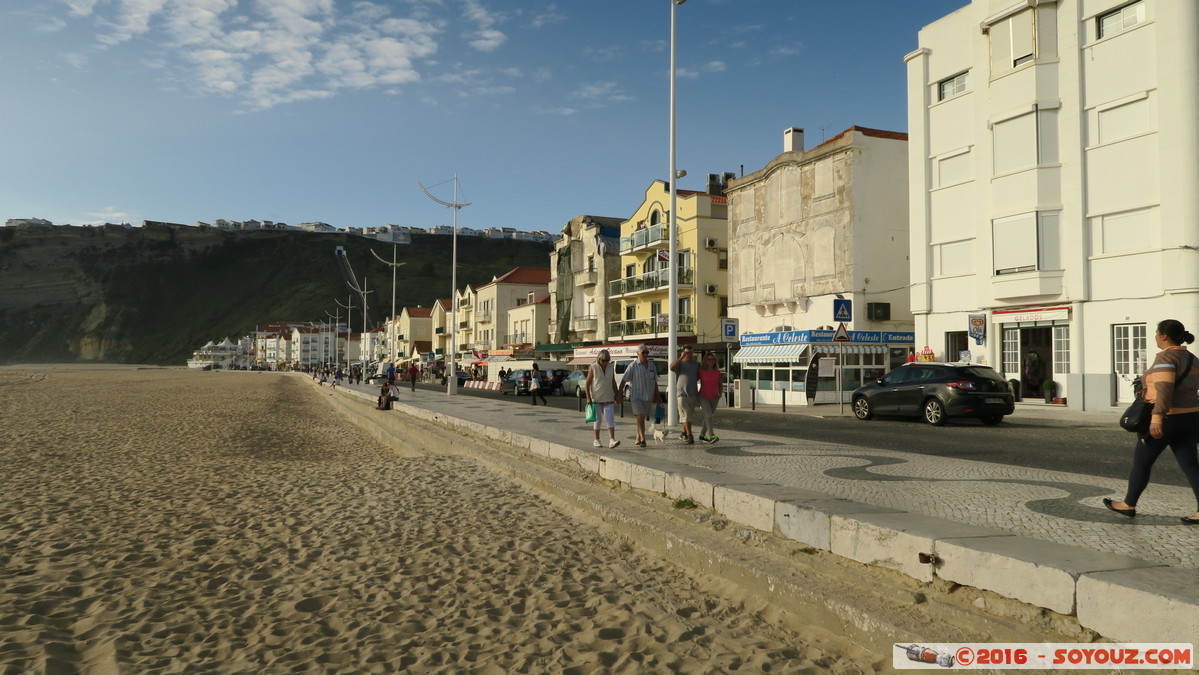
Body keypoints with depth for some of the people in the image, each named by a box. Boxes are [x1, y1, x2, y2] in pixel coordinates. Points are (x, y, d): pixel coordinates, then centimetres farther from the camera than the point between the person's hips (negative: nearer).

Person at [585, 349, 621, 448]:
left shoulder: (611, 367, 5)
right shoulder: (593, 368, -7)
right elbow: (587, 384, -6)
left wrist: (616, 394, 14)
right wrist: (588, 398, -12)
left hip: (608, 399, 3)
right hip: (596, 398, -3)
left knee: (610, 419, -8)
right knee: (598, 420, 5)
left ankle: (612, 440, -14)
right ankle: (596, 440, 18)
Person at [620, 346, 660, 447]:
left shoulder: (651, 365, 9)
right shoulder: (633, 366, -6)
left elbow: (655, 381, 16)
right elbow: (624, 380, -8)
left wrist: (657, 395, 16)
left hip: (648, 396, 5)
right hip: (636, 396, -4)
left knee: (641, 418, 11)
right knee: (640, 417, -13)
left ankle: (638, 439, 21)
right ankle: (642, 439, -18)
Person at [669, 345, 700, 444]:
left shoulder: (696, 365, 15)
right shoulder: (680, 363, -1)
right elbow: (672, 367, -22)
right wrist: (681, 357, -24)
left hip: (693, 394, 5)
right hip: (682, 393, -5)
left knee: (688, 415, 13)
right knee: (685, 416, -10)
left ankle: (684, 433, 27)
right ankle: (690, 436, -14)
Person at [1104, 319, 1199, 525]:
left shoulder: (1165, 357, -17)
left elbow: (1164, 388, -30)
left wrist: (1157, 418, -38)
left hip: (1165, 420, -8)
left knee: (1141, 462, 7)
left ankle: (1129, 505, 19)